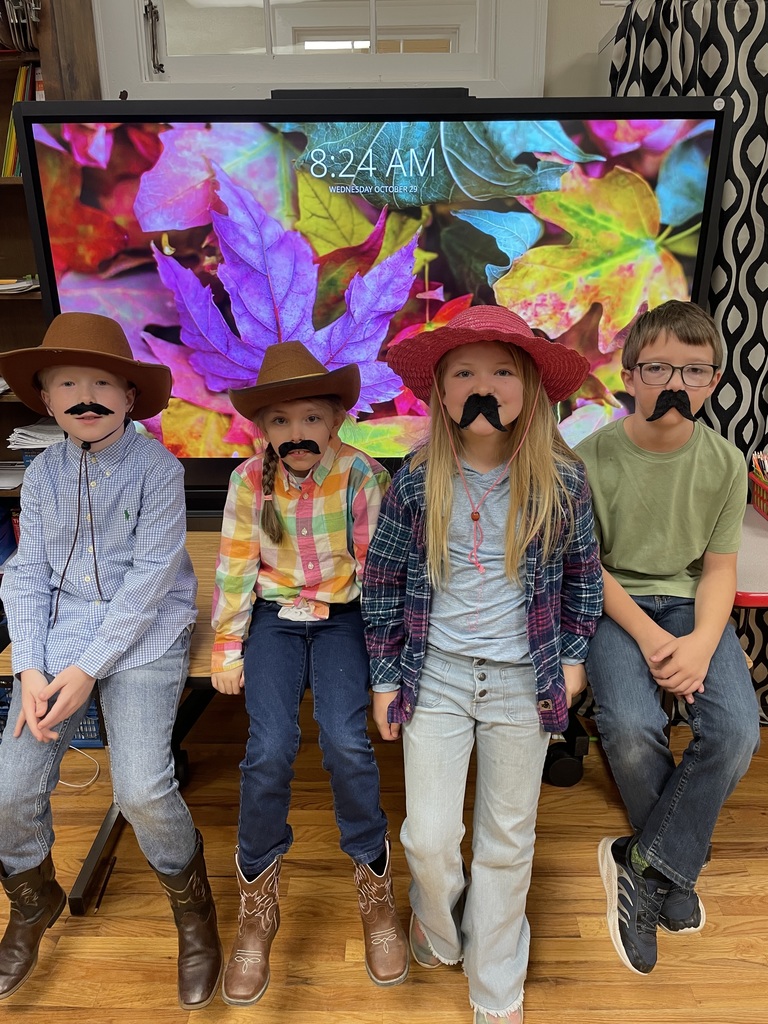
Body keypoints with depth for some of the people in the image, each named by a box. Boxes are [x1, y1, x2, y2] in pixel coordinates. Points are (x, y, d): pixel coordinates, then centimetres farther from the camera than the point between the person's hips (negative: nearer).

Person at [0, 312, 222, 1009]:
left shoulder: (157, 467, -8)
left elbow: (151, 573, -12)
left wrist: (88, 668, -15)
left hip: (143, 638, -4)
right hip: (59, 638, 5)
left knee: (141, 789, -18)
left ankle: (193, 907, 14)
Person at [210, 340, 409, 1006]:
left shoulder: (361, 474, -12)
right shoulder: (250, 481, -7)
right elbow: (234, 569, -1)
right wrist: (227, 648, 2)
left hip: (342, 617, -1)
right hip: (275, 618, 1)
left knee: (346, 740, -18)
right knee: (271, 746, -14)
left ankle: (374, 877, 10)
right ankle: (258, 890, 12)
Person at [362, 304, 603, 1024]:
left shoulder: (561, 480, -7)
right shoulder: (415, 483, -8)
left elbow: (582, 573, 7)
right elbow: (382, 581, 0)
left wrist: (572, 656, 6)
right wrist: (385, 677, 2)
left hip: (524, 679, 1)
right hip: (436, 674, 0)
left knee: (507, 842, 14)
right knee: (428, 839, 4)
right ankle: (439, 927, 41)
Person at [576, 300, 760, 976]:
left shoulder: (726, 463, -1)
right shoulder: (592, 457, -10)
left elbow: (720, 564, 2)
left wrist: (702, 641, -16)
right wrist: (646, 634, -17)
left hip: (690, 600, 3)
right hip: (614, 599, -2)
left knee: (736, 729, -22)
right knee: (631, 725, -27)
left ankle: (644, 869, -1)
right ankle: (677, 869, 4)